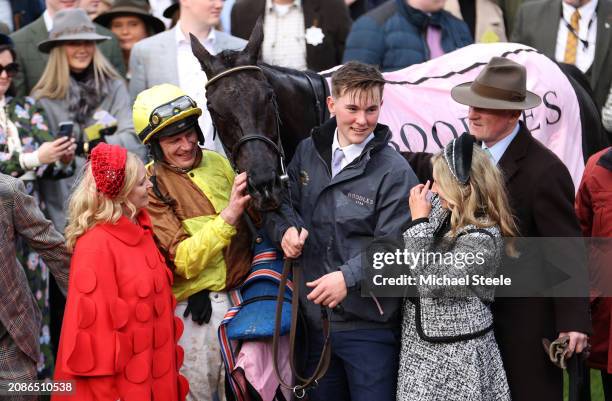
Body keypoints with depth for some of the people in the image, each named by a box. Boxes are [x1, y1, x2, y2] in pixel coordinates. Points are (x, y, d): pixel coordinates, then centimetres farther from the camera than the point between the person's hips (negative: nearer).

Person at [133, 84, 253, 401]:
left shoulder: (218, 162, 5)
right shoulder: (149, 187, -9)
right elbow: (183, 261, -17)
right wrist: (228, 216, -26)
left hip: (243, 298, 5)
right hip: (197, 310, -4)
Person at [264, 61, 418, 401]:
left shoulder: (394, 172, -12)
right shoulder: (308, 151, 5)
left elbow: (392, 247, -15)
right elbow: (282, 201, 14)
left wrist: (348, 277, -27)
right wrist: (285, 229, -8)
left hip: (369, 324, -5)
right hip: (315, 314, 5)